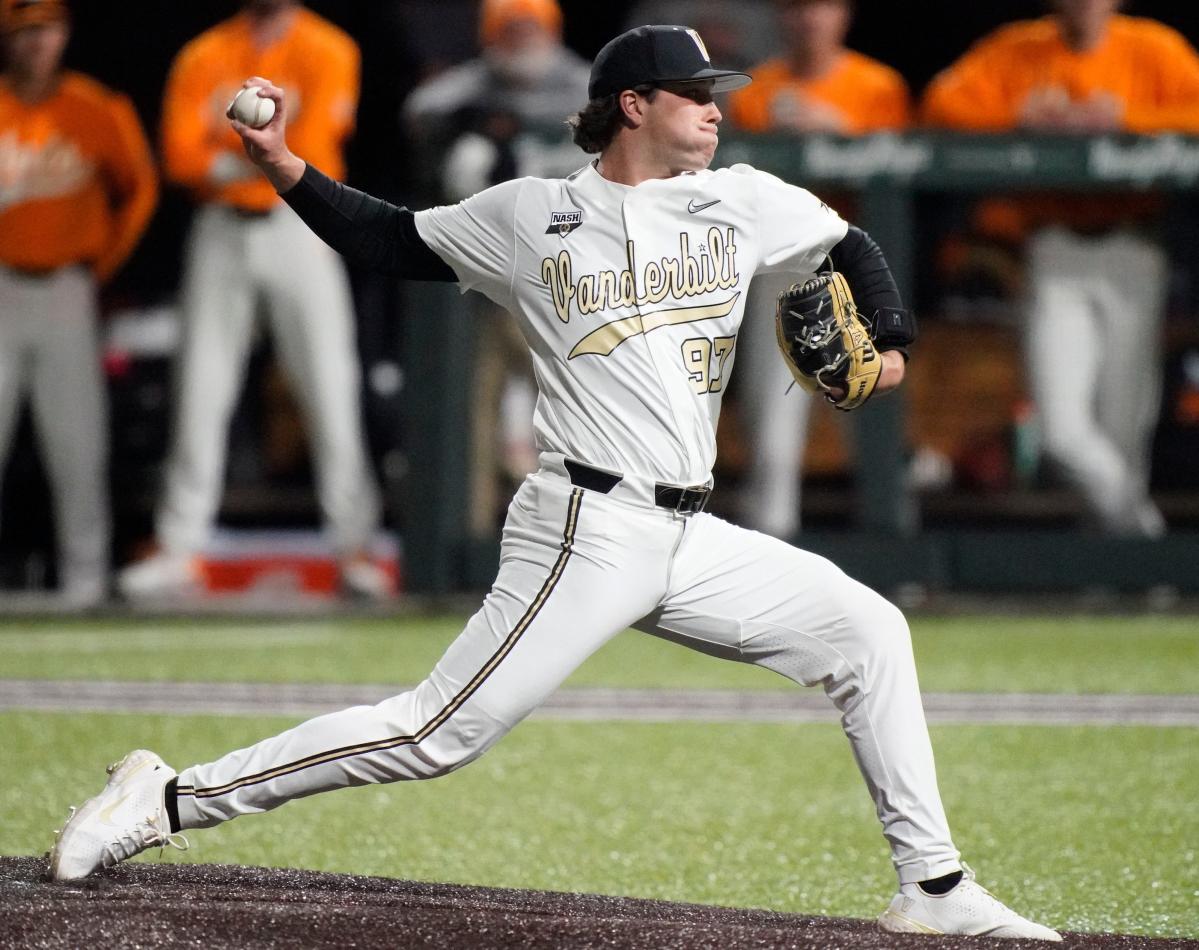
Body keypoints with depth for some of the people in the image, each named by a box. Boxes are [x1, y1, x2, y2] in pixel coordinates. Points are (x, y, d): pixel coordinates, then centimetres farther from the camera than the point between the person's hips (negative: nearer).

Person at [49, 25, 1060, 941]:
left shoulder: (742, 201, 11)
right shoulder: (528, 215, 1)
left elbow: (854, 247, 24)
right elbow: (395, 240, 11)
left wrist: (887, 348, 6)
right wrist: (286, 167, 0)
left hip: (694, 543, 6)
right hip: (588, 529, -6)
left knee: (870, 632, 1)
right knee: (441, 732, -14)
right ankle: (171, 798, -11)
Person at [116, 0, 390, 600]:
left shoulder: (327, 51, -1)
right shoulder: (204, 56, 8)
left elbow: (311, 149, -13)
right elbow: (181, 156, -3)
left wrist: (230, 152, -11)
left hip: (298, 228, -3)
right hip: (221, 231, 3)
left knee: (330, 388, -6)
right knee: (200, 392, 3)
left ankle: (354, 546, -2)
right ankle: (180, 551, 7)